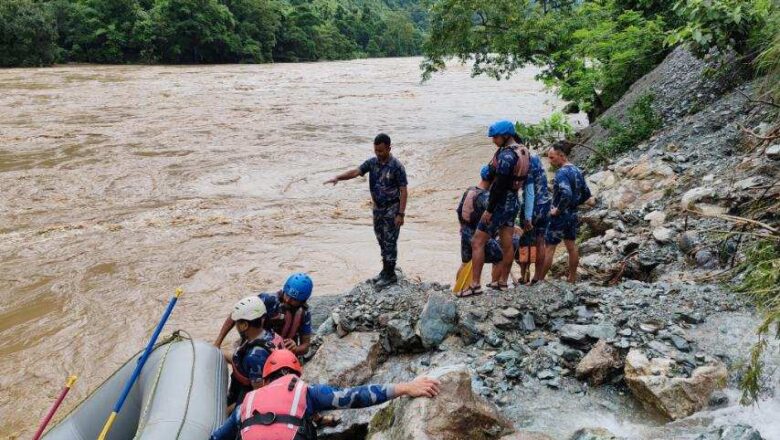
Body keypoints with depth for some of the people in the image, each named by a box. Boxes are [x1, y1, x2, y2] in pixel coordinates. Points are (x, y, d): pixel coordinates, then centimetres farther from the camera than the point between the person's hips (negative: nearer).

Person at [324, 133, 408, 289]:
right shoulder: (372, 162, 1)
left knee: (390, 242, 0)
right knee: (382, 241, 14)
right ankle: (386, 270, 27)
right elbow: (356, 172, -10)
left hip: (392, 209, -6)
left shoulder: (396, 166, -17)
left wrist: (400, 214, -19)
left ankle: (390, 275, 9)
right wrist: (338, 177, -28)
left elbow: (403, 191, -16)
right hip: (377, 208, 7)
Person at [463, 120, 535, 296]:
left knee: (477, 242, -5)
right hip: (513, 203, 10)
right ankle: (503, 282, 22)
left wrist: (489, 210, -20)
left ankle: (475, 284, -6)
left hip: (500, 204, -9)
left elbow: (499, 185, -24)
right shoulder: (523, 152, 9)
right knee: (507, 245, 13)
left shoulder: (506, 155, -20)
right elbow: (527, 185, 13)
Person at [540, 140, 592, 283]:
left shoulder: (561, 172, -19)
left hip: (560, 216, -8)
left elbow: (566, 194, -34)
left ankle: (540, 280, 2)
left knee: (549, 248, -2)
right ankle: (572, 279, 23)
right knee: (571, 246, 15)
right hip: (573, 215, 8)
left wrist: (558, 209, -22)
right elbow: (586, 194, 14)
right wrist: (574, 204, 13)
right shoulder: (577, 171, 7)